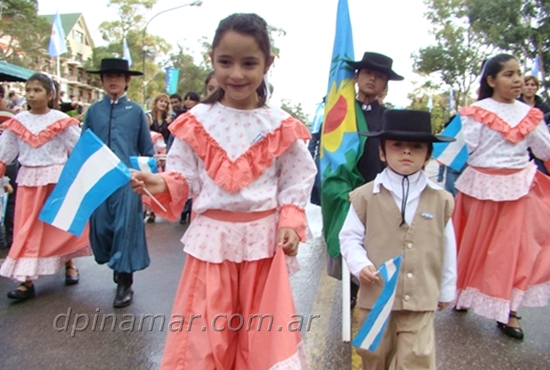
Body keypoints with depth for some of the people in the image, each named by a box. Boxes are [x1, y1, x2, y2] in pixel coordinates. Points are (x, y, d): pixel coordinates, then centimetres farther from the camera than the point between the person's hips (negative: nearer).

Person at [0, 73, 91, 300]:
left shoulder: (61, 121, -5)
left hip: (57, 178, -2)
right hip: (28, 180, 3)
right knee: (27, 229, 3)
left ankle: (69, 265, 29)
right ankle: (26, 280, 9)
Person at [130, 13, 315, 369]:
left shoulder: (281, 127, -3)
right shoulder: (196, 122, -2)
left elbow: (296, 181, 2)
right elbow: (184, 177, 3)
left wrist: (291, 223, -8)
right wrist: (161, 185, -17)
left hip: (263, 237, 0)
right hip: (212, 237, 1)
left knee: (262, 331, 14)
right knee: (208, 329, 13)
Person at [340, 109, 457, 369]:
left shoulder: (440, 199, -1)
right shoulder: (365, 196, -7)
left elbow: (448, 247, 7)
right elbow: (350, 237, 0)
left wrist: (446, 290, 13)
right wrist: (360, 265, -17)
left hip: (421, 299, 1)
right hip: (376, 296, 0)